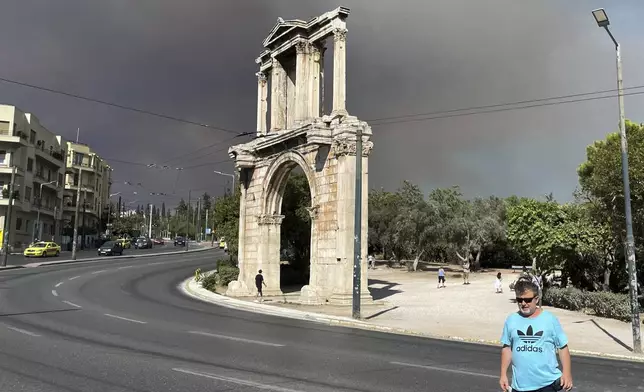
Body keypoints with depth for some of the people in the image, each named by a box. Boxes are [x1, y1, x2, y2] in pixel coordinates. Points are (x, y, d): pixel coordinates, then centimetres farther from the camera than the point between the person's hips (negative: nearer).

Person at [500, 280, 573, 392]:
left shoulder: (550, 319, -6)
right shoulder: (511, 320, 0)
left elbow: (563, 347, 0)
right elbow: (507, 348, 6)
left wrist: (567, 373, -5)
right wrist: (503, 374, 4)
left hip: (547, 382, -2)